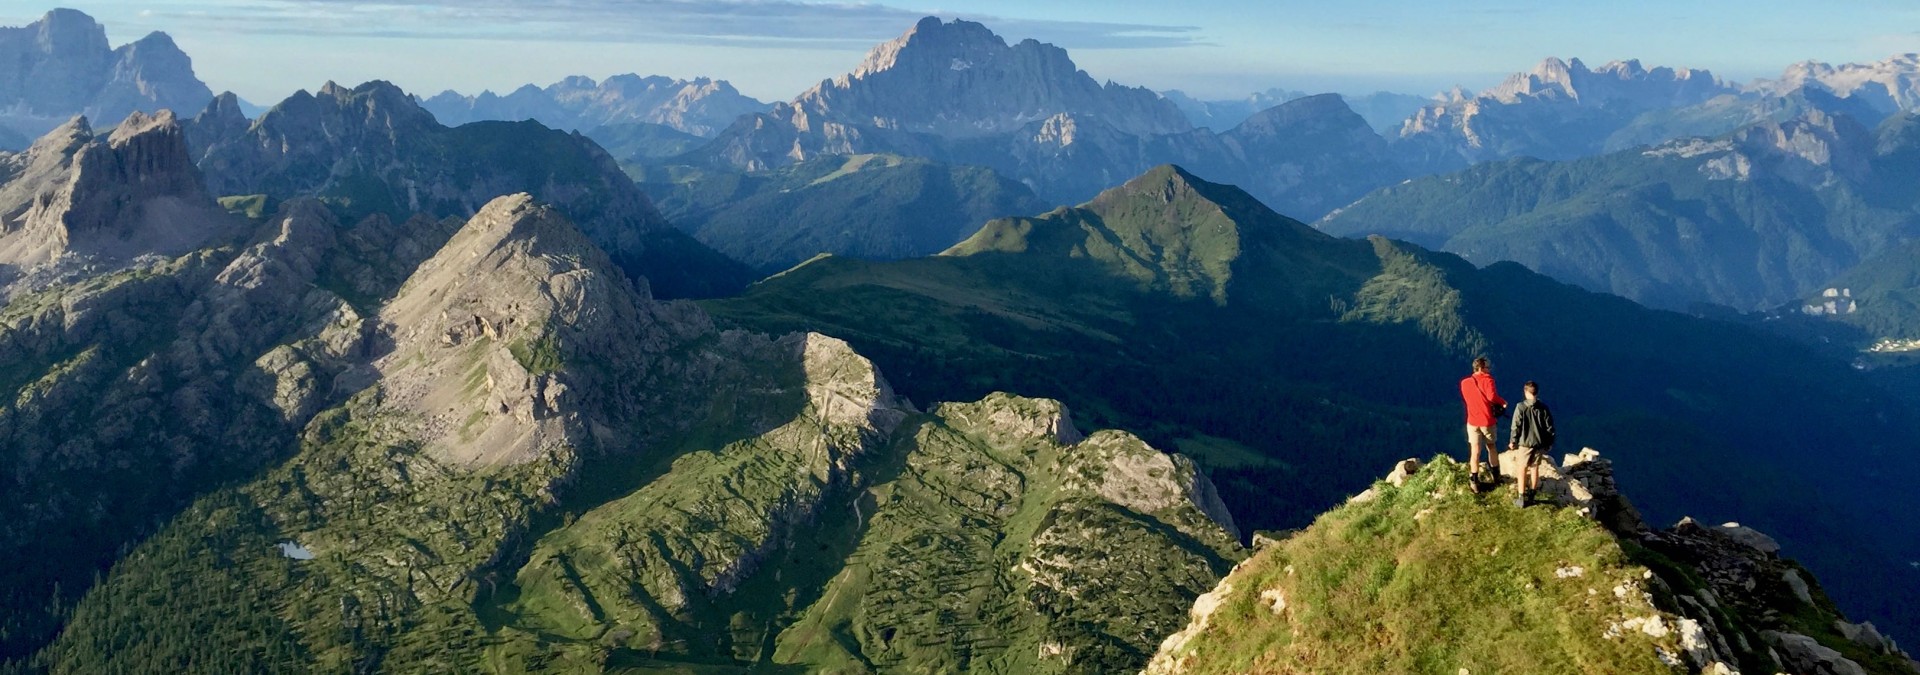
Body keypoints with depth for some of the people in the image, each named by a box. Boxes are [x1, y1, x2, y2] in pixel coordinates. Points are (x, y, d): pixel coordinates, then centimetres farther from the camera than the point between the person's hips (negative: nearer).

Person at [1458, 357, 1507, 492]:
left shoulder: (1464, 383, 2)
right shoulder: (1487, 379, -11)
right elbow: (1492, 396, -25)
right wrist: (1503, 402, -9)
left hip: (1472, 421, 2)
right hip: (1487, 420, -2)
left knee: (1475, 451, 4)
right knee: (1492, 447, 18)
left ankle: (1475, 481, 2)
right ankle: (1496, 475, 32)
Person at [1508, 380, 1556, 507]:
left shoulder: (1521, 407, -14)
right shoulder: (1544, 407, -5)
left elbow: (1516, 426, -11)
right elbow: (1549, 427, 1)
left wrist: (1512, 441, 3)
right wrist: (1549, 443, 14)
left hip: (1525, 443, -3)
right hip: (1540, 443, 3)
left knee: (1522, 469, 5)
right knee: (1535, 468, 18)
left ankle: (1521, 498, 2)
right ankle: (1532, 493, 30)